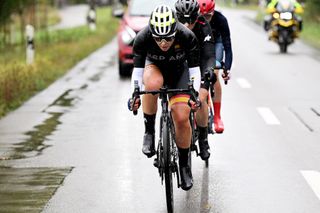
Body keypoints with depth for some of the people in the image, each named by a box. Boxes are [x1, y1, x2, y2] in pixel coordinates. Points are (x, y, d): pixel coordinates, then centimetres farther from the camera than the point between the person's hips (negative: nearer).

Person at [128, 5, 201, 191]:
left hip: (179, 72, 0)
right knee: (153, 83, -38)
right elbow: (137, 71, -24)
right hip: (154, 66, 0)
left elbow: (194, 70, -25)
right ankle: (149, 132, -19)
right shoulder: (142, 39, -31)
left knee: (182, 118, -14)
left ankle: (185, 163, 8)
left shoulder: (187, 37, -32)